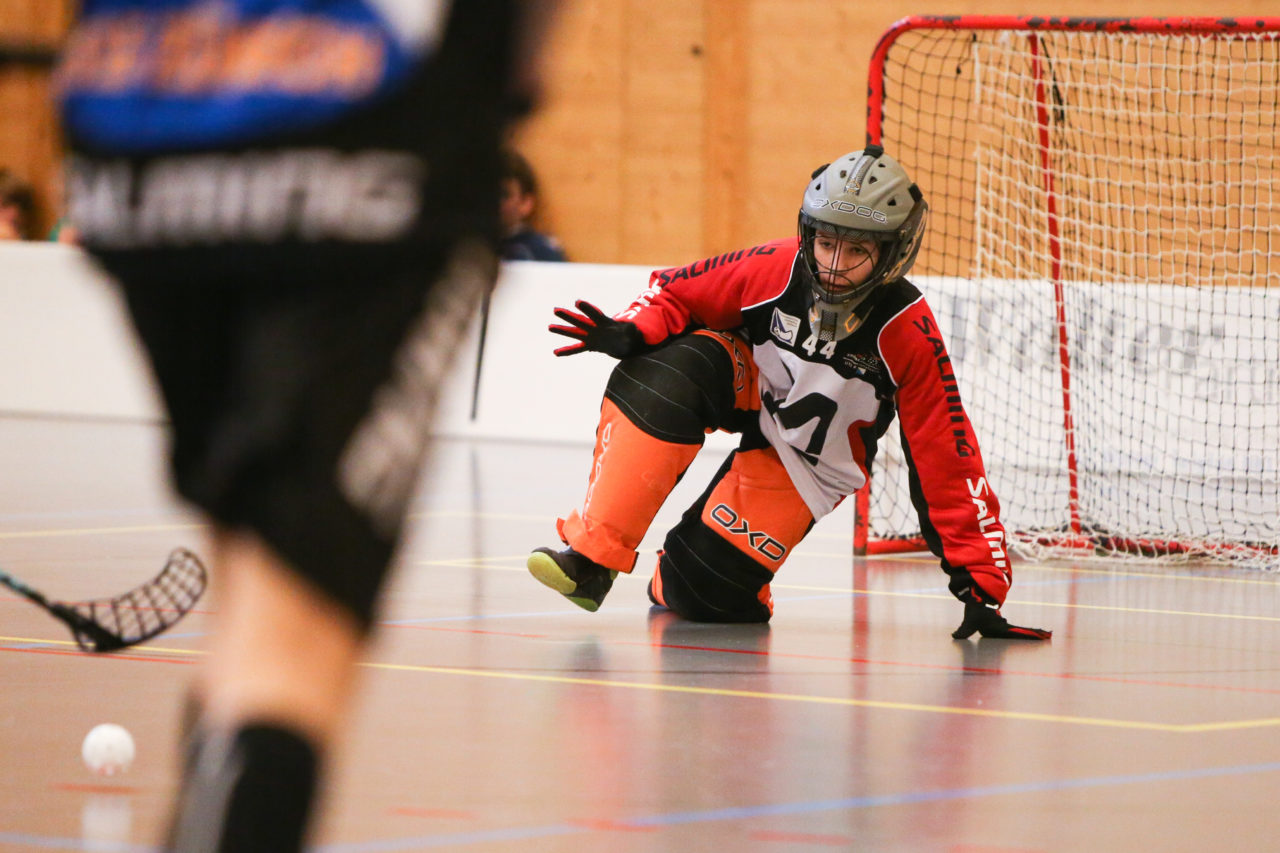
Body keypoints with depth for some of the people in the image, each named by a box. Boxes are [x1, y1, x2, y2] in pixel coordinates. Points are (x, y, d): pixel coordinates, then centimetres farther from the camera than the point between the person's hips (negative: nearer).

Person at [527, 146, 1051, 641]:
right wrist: (632, 333, -29)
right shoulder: (776, 270, -22)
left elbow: (946, 458, -24)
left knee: (700, 590, -19)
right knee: (666, 373, -33)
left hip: (809, 464, -2)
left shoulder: (907, 334, -27)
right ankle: (592, 557, -30)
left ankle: (672, 582, 22)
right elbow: (674, 292, -6)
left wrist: (979, 582, -25)